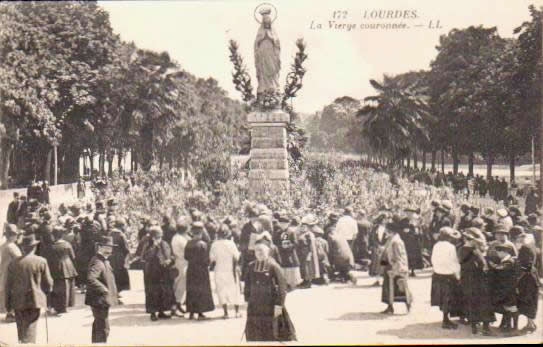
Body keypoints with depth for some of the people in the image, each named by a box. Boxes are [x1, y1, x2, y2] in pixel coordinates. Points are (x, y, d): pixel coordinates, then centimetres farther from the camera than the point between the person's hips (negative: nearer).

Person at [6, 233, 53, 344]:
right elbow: (48, 282, -3)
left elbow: (8, 285, 2)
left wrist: (8, 304, 11)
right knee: (30, 327, 1)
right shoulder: (41, 262, -7)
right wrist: (46, 291, 19)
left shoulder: (13, 263, -2)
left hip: (18, 302, 2)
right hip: (35, 301, -2)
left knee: (21, 329, 15)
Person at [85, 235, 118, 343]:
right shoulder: (97, 262, -21)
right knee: (103, 328, -7)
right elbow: (90, 279, -36)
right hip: (100, 300, -11)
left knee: (98, 326, 22)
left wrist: (112, 292, 16)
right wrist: (104, 290, -30)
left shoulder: (104, 261, 12)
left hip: (103, 300, 11)